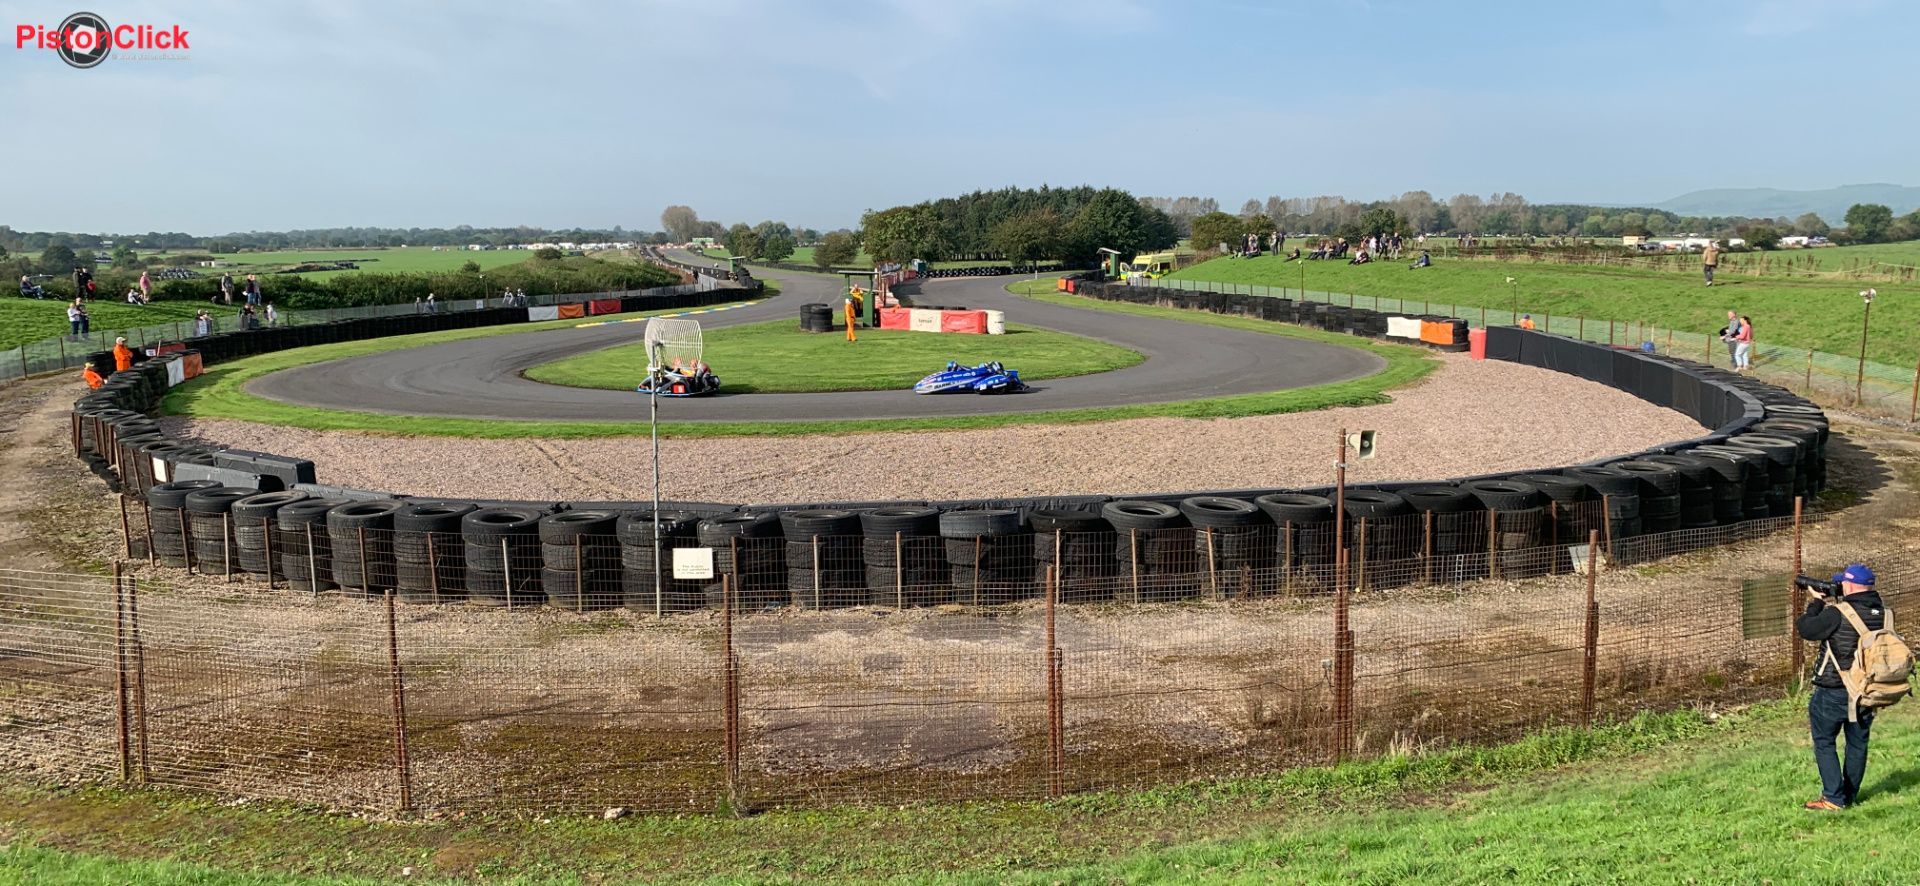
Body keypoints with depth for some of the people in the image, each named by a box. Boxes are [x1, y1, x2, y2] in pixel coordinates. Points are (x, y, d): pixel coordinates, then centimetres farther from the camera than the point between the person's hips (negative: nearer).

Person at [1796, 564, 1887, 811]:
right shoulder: (1883, 613, -1)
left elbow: (1805, 629, -12)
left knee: (1824, 742, 7)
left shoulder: (1838, 613, -21)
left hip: (1834, 692, -6)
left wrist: (1816, 603, 1)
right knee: (1858, 743, 18)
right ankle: (1850, 796, 27)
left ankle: (1834, 799, 5)